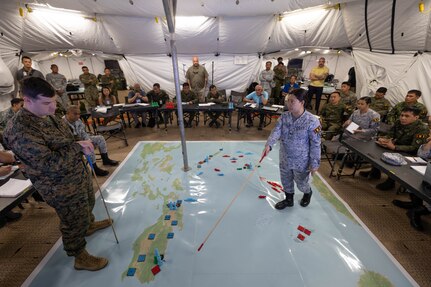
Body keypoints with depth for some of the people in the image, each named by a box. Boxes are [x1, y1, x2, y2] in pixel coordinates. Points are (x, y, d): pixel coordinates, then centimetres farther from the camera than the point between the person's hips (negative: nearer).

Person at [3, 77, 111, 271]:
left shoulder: (47, 115, -1)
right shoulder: (20, 132, -29)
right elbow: (51, 164, -31)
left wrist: (81, 146, -5)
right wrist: (78, 147, -23)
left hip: (79, 174, 9)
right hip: (62, 188, -8)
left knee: (88, 204, 31)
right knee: (75, 223, 11)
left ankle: (89, 224, 61)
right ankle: (81, 258, 35)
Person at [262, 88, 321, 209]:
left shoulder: (312, 121, -22)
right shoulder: (284, 116, -7)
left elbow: (315, 144, -16)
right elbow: (276, 131, -16)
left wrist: (314, 163, -12)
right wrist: (268, 145, -34)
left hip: (301, 161, -4)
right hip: (285, 158, 4)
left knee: (301, 183, 19)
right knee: (286, 181, 22)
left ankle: (308, 193, 55)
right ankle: (289, 199, 49)